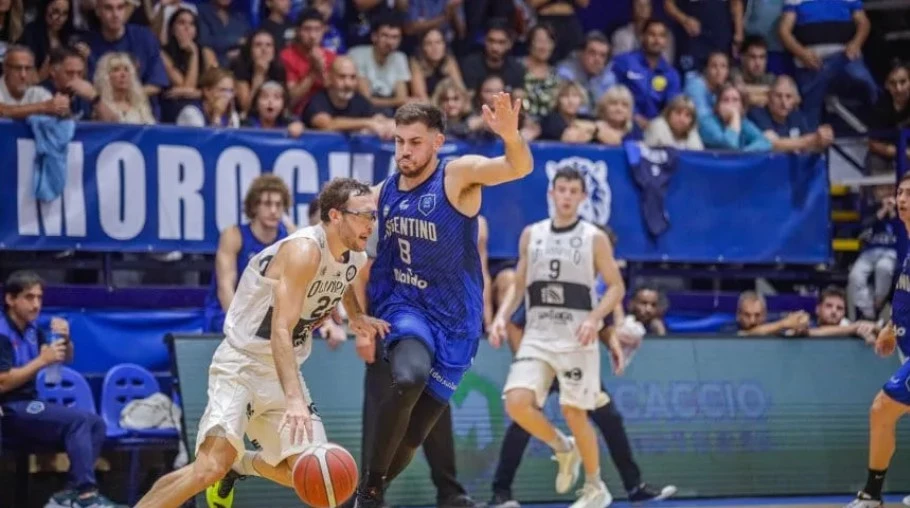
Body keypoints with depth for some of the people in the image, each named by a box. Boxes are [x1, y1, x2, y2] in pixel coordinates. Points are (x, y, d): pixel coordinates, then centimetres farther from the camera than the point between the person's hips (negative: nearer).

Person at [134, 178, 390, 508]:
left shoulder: (356, 258, 2)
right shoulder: (304, 250, -24)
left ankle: (238, 466, 31)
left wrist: (356, 316, 9)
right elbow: (281, 331, -33)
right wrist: (294, 400, -44)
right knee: (211, 466, -24)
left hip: (284, 370, 8)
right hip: (242, 365, -8)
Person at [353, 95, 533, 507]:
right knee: (409, 378, -32)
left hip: (454, 322, -1)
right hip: (402, 308, 1)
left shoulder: (459, 175, -11)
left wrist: (510, 135, -52)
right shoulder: (381, 195, 2)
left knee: (414, 434, 4)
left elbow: (520, 168, -30)